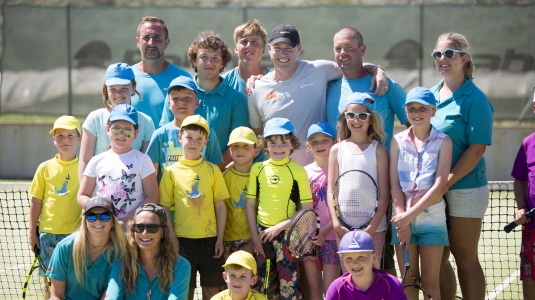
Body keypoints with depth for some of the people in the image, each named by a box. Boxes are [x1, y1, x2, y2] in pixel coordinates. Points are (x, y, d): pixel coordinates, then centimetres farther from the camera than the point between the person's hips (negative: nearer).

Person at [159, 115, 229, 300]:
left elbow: (220, 205, 4)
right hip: (183, 238, -1)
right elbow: (164, 207, 2)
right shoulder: (171, 172, 1)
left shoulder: (212, 170, 3)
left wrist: (220, 238, -1)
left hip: (210, 238, 1)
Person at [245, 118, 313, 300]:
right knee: (266, 285, 10)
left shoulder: (298, 171, -6)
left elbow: (307, 209, -7)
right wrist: (254, 235, 1)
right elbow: (250, 204, 8)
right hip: (263, 233, 3)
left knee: (288, 285, -2)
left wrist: (279, 227, -13)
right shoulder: (258, 169, 3)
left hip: (287, 233, -3)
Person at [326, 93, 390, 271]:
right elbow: (330, 191, 6)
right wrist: (336, 224, -6)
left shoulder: (378, 150, 1)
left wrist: (373, 226, -12)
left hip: (373, 227, -2)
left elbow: (384, 193, -2)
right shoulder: (337, 150, 8)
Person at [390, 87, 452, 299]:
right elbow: (394, 184, 2)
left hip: (431, 217, -2)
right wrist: (402, 216, -9)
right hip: (403, 218, 2)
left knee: (430, 281, 1)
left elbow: (439, 186, -9)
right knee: (409, 281, 5)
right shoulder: (398, 141, 7)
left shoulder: (443, 142, -1)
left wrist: (410, 214, -14)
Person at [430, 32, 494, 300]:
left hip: (464, 187, -6)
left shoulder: (475, 99, -9)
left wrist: (448, 181, -20)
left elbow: (477, 148, -15)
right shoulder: (431, 95, 10)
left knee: (465, 257, 1)